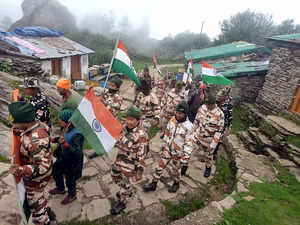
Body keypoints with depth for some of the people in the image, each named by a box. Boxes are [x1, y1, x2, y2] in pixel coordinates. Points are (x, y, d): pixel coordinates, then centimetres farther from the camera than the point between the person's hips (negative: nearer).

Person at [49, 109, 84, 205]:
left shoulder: (77, 134, -35)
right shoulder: (68, 128, -9)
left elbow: (77, 152, -34)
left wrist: (64, 144, -43)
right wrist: (53, 139, 10)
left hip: (72, 162, -9)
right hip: (64, 157, 9)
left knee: (70, 179, 14)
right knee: (56, 172, 28)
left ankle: (72, 195, 46)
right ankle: (60, 189, 57)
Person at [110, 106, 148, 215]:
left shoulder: (141, 135, -29)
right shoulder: (126, 126, -8)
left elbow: (142, 155, -24)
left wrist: (140, 171, -21)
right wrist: (117, 144, 22)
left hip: (130, 161, -8)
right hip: (120, 157, 8)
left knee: (125, 182, 9)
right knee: (115, 175, 25)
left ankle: (122, 203, 36)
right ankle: (128, 192, 49)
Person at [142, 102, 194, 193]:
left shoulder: (188, 126, -22)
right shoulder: (172, 120, -7)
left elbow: (189, 144, -20)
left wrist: (185, 161, -19)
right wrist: (164, 145, 16)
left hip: (178, 153, -4)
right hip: (167, 149, 4)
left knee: (174, 170, 15)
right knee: (160, 166, 11)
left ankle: (176, 184, 44)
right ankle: (153, 184, 30)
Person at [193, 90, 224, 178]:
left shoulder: (219, 114, -24)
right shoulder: (202, 108, -11)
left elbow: (219, 131, -19)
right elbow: (196, 122, 2)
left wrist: (213, 145, -19)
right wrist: (194, 133, 5)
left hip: (209, 140, -2)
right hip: (198, 137, 2)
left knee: (208, 155, 21)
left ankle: (208, 167, 49)